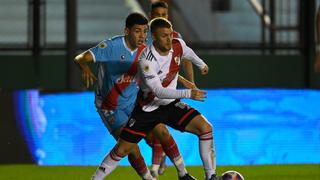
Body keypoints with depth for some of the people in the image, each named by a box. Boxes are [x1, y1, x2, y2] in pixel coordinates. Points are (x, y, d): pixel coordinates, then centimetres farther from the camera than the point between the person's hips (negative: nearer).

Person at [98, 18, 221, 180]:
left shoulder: (177, 45, -11)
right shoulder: (147, 60, -29)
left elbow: (188, 52, 17)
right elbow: (159, 92, -33)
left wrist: (201, 64, 36)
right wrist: (188, 94, -41)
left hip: (170, 105, 4)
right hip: (148, 109, -4)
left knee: (205, 128, -15)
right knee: (122, 149, -3)